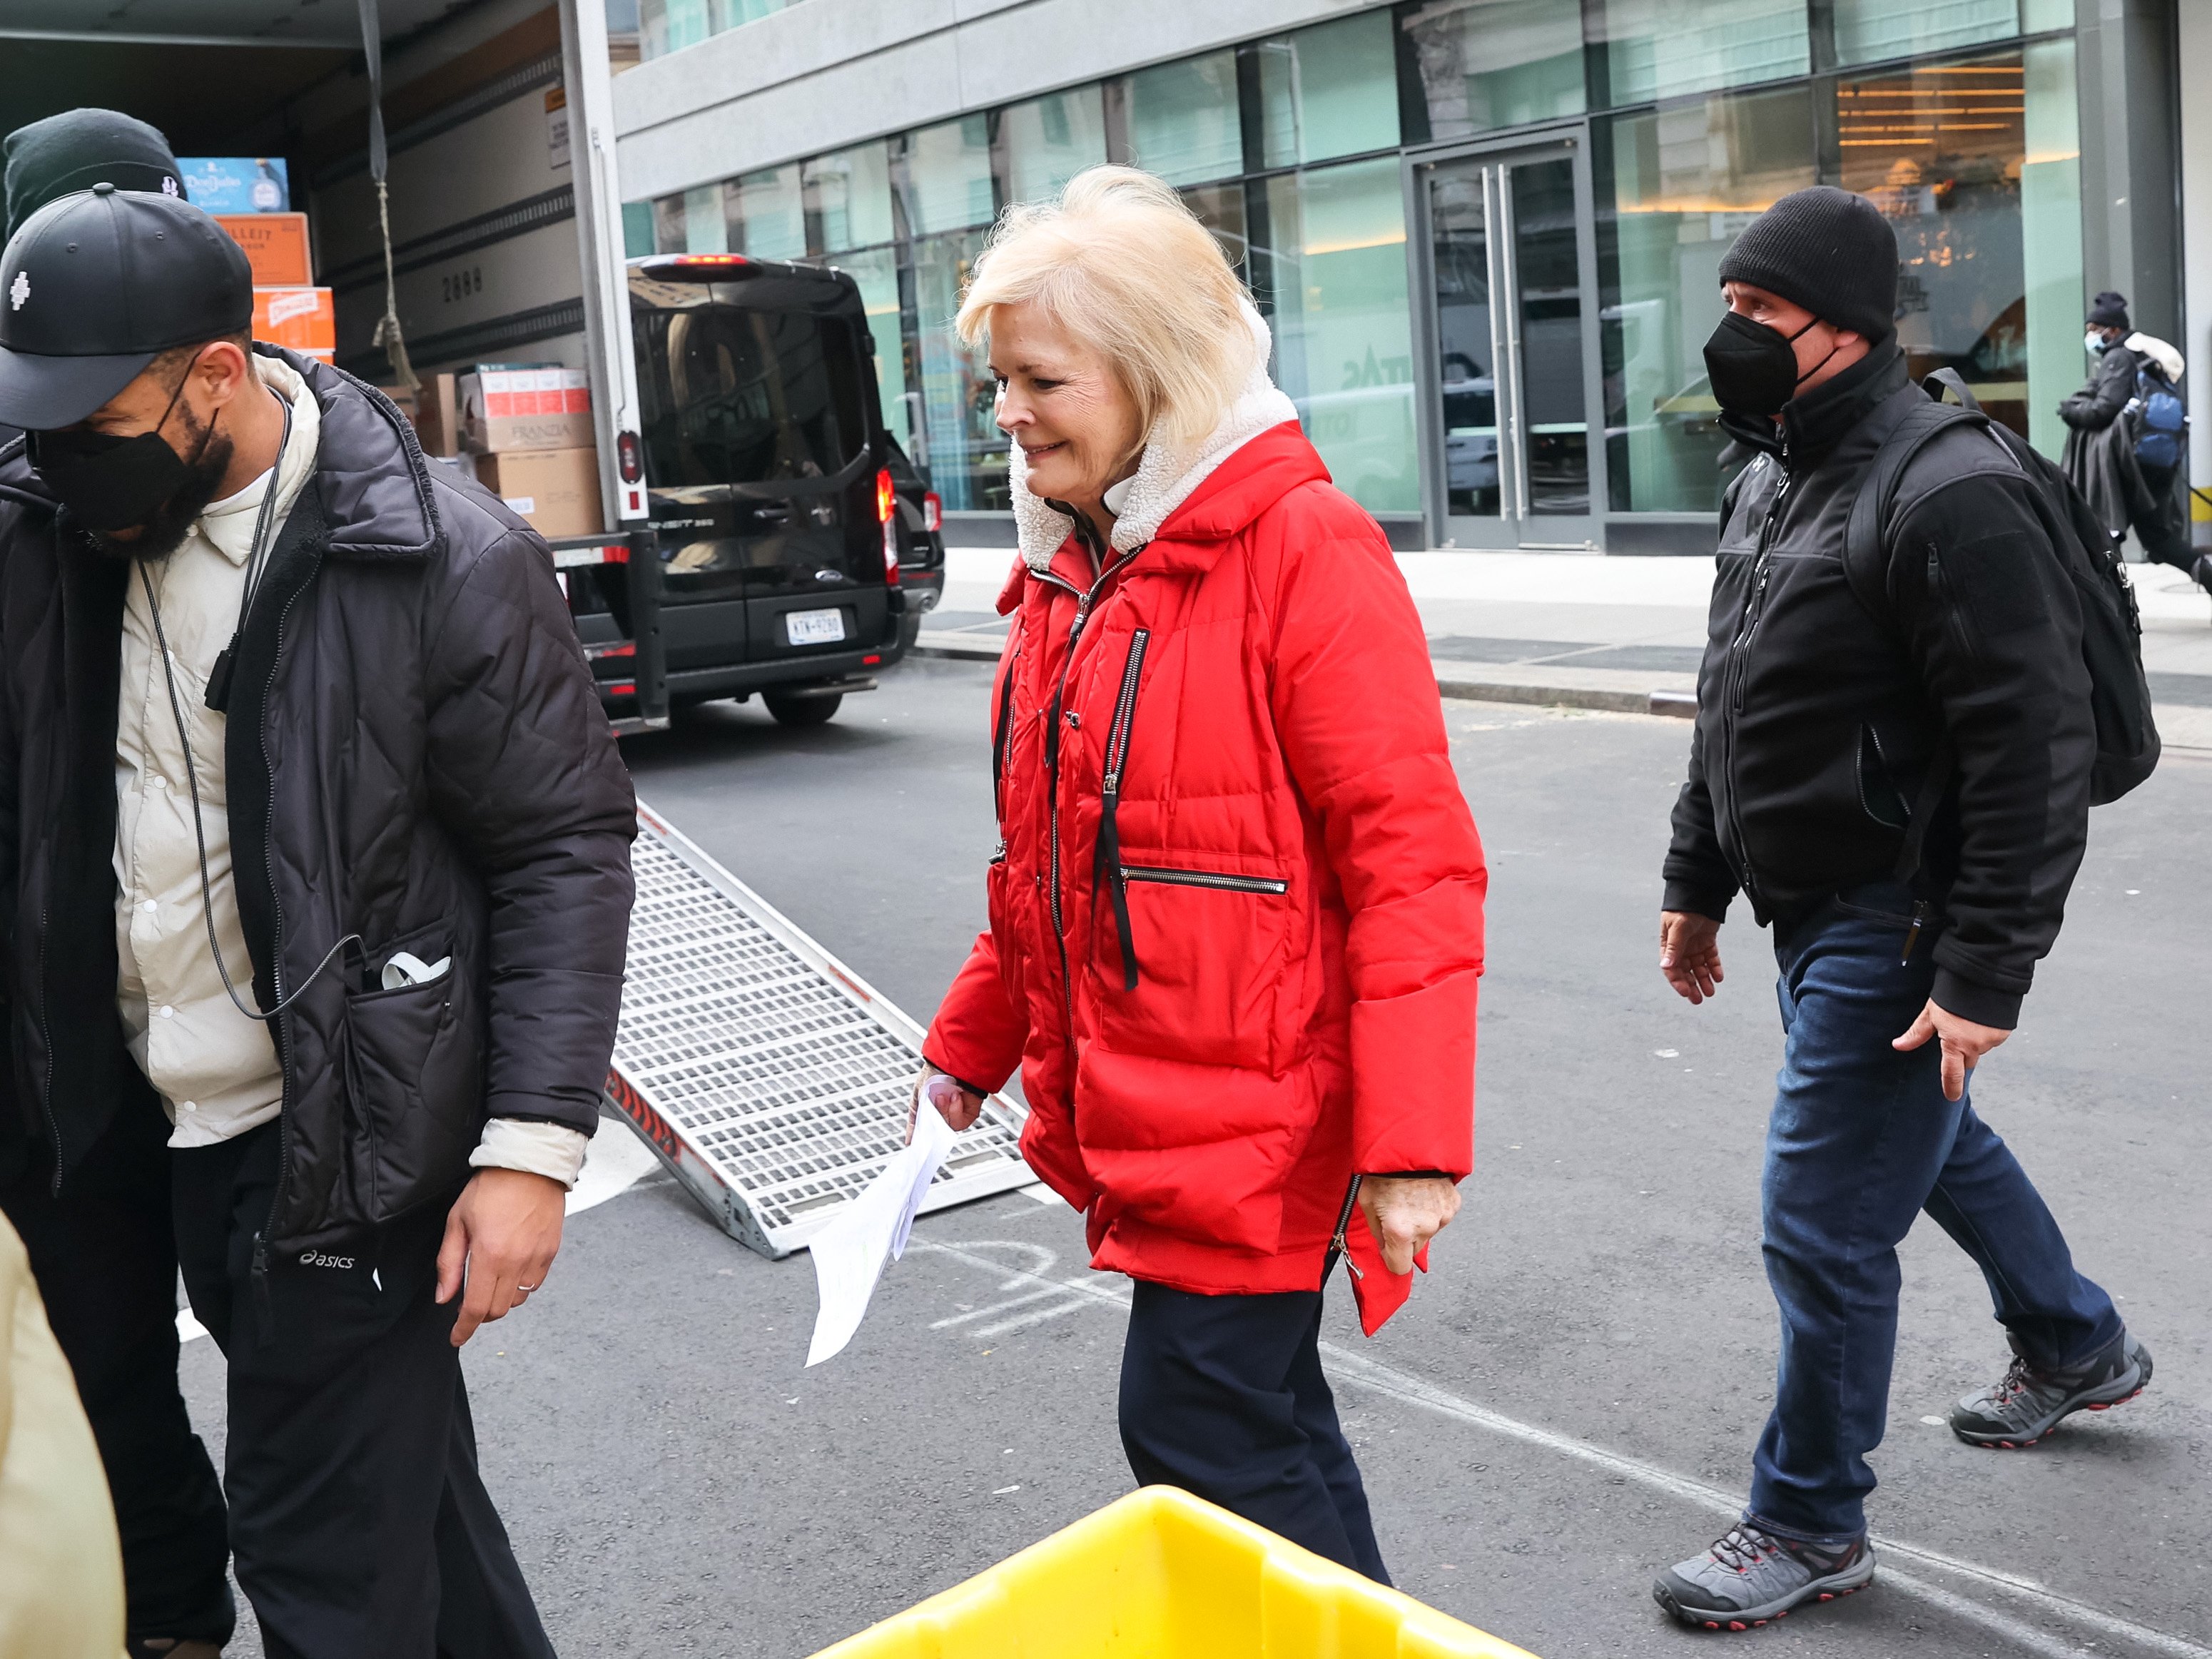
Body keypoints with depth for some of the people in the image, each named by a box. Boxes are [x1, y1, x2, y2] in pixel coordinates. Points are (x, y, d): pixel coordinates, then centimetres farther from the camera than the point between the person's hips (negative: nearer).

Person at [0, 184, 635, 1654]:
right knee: (402, 1487, 21)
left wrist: (532, 1146, -18)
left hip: (352, 1137, -6)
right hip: (185, 1130, 6)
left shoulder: (444, 563, -16)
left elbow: (566, 847, -14)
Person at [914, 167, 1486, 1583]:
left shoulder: (1302, 549, -15)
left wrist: (1412, 1144, -22)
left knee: (1203, 1440, -4)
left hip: (1256, 1117, -8)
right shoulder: (1072, 566, 11)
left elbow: (1412, 862, -19)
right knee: (1265, 1423, 17)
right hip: (1138, 1113, 8)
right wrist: (973, 1041, 20)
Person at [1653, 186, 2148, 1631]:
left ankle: (1811, 1526, 16)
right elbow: (1733, 711, 18)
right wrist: (1697, 885, 20)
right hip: (1814, 912, 10)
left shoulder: (1949, 499, -21)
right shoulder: (1773, 481, 9)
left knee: (1824, 1223, -3)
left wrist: (1984, 978, -25)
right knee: (1936, 1141, 27)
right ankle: (2076, 1347, 52)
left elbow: (2035, 753, -24)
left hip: (1895, 930, -10)